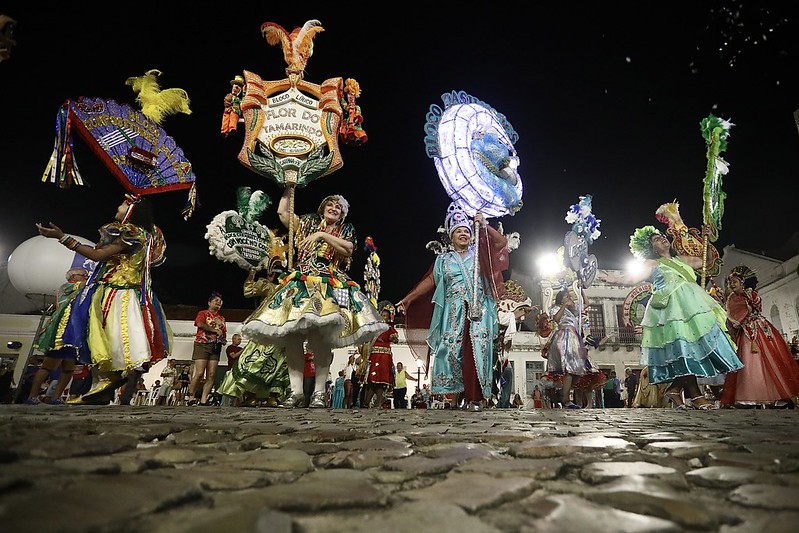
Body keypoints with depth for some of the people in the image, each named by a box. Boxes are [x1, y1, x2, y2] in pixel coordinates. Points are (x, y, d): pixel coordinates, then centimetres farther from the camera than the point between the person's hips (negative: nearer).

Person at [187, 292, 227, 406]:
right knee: (199, 373, -14)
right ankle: (191, 398, -6)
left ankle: (203, 400, -3)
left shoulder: (222, 319, 24)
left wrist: (224, 340, 4)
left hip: (216, 347, 5)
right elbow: (200, 324, -11)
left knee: (211, 375, -4)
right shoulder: (203, 313, 9)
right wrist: (215, 330, -9)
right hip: (202, 344, -5)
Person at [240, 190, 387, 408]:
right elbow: (283, 213, 22)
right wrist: (289, 189, 22)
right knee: (291, 334, -14)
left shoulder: (346, 230, 19)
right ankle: (296, 391, -13)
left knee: (320, 336, -22)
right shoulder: (309, 223, 25)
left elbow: (348, 249, -1)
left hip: (329, 284, -2)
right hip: (300, 282, 3)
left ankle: (319, 392, -19)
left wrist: (322, 235, -3)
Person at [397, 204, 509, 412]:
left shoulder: (478, 253, 16)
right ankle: (459, 394, -1)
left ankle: (475, 398, -11)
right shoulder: (444, 259, 18)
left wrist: (484, 225, -1)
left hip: (478, 311, -1)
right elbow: (430, 281, 13)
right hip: (454, 312, 1)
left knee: (476, 351, -11)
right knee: (453, 350, -9)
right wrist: (408, 299, 7)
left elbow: (502, 242, 7)